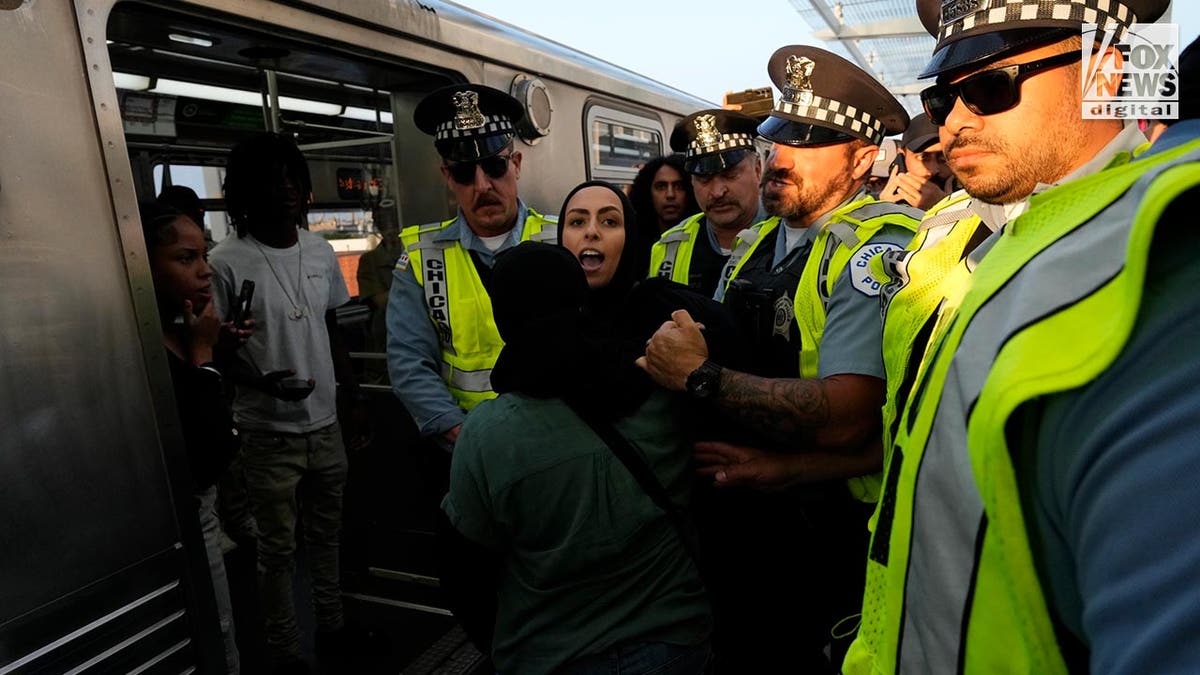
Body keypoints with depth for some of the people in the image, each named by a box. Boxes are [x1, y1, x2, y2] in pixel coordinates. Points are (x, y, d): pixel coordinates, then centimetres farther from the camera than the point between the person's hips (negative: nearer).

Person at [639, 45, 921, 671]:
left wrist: (700, 377, -23)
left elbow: (843, 419, -31)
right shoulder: (763, 240, 6)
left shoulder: (875, 250, -20)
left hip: (831, 545, -7)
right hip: (748, 525, 7)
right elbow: (729, 353, 10)